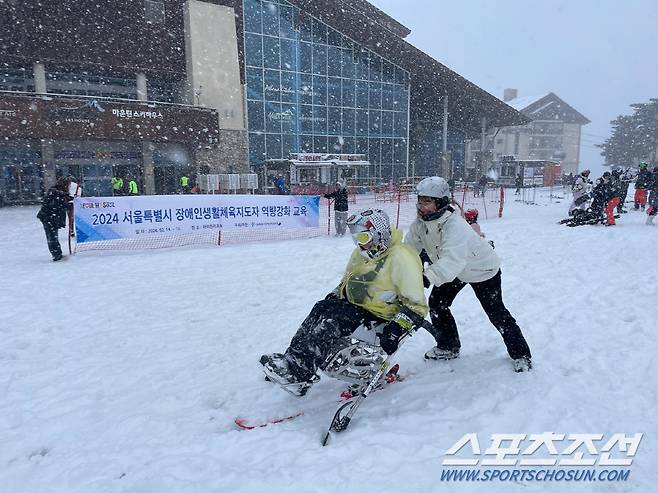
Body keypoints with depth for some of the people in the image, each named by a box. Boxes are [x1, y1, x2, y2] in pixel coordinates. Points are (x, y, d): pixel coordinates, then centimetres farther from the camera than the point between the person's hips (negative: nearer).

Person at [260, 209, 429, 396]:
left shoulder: (401, 258, -18)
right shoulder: (362, 253, 9)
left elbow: (416, 306, -18)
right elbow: (347, 282, 25)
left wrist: (397, 329, -27)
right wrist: (334, 296, 8)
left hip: (381, 316, -8)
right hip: (357, 305, 8)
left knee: (334, 319, -28)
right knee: (322, 308, -16)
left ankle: (299, 373, -35)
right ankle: (293, 358, -22)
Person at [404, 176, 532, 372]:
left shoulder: (454, 226, -42)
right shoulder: (420, 222, -18)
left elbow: (452, 260, -56)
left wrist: (426, 278, -69)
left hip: (482, 269, -7)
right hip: (456, 270, 7)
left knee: (496, 313, 1)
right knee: (436, 303, 2)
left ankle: (521, 354, 23)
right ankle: (448, 346, 23)